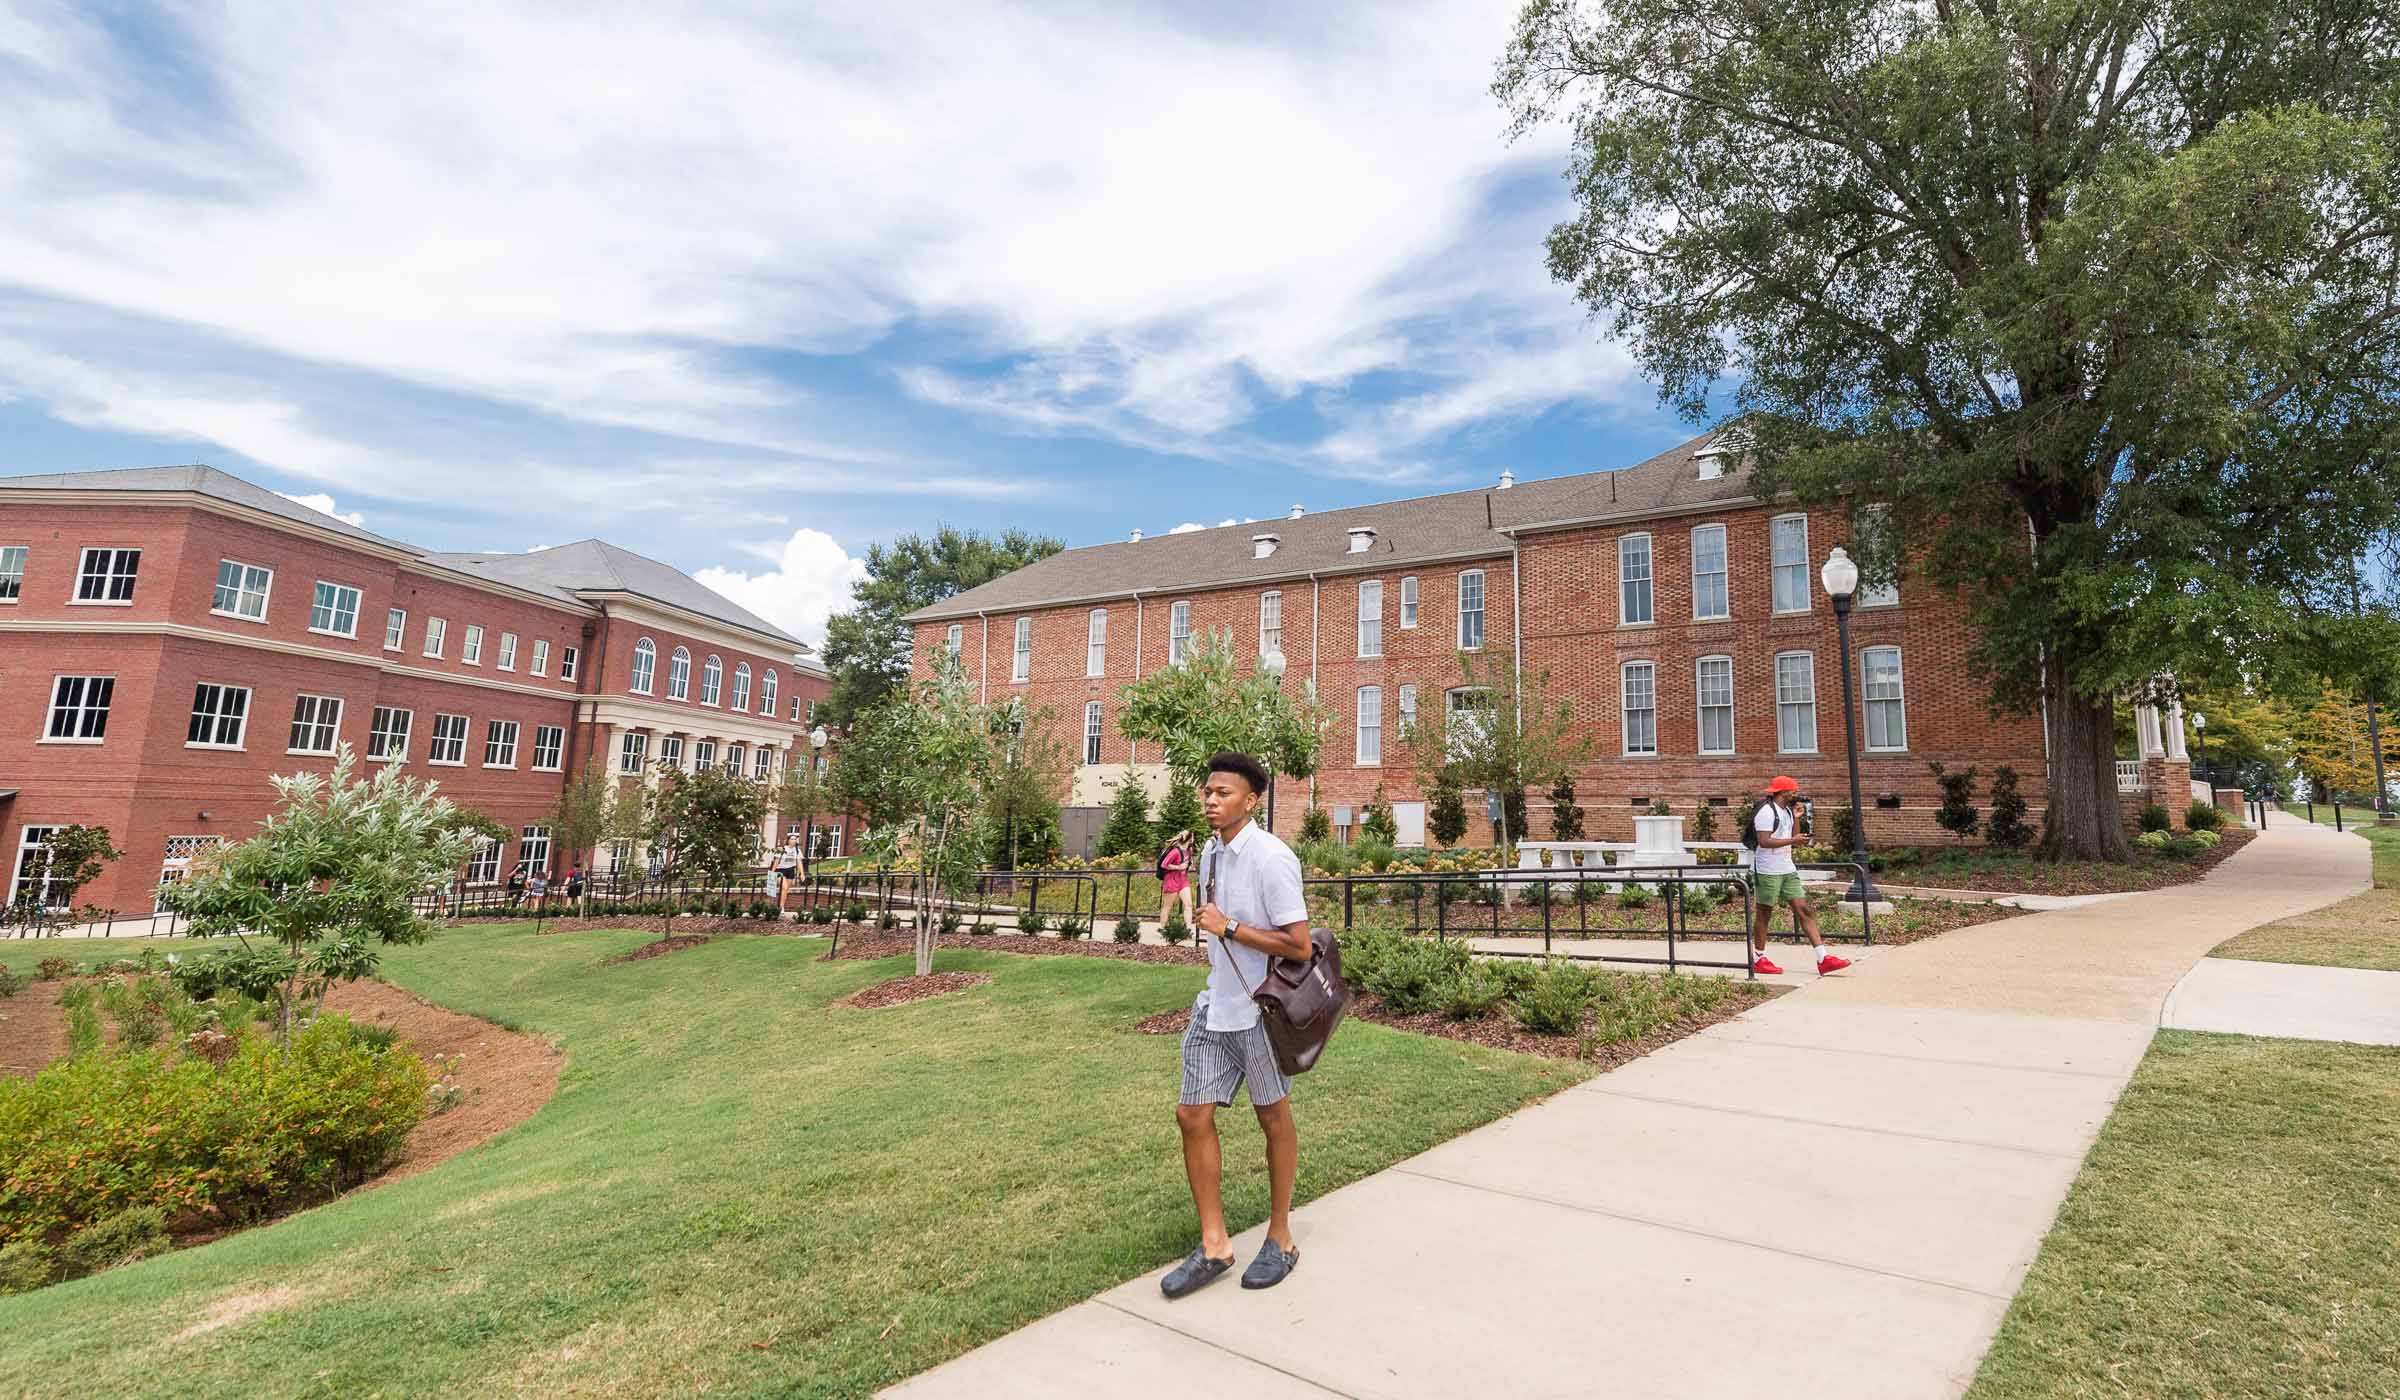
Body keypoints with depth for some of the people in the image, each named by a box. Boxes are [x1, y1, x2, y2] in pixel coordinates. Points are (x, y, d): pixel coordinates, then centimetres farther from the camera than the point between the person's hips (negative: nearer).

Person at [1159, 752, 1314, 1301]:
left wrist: (1226, 928, -21)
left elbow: (1298, 945, -23)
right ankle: (1214, 1245, 18)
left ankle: (1280, 1240, 30)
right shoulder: (1210, 853, 5)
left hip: (1262, 1009, -7)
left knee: (1274, 1118, 11)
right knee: (1193, 1116, 4)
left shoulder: (1271, 858, -20)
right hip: (1216, 1006, 7)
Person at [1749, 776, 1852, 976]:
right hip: (1768, 871, -8)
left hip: (1788, 869, 8)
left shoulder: (1787, 811, 14)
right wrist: (1792, 840, -16)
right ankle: (1758, 960, 13)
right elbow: (1764, 841, -22)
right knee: (1764, 914, 2)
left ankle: (1823, 958, 0)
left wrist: (1796, 817, 6)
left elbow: (1795, 837, 15)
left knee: (1804, 910, 1)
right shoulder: (1766, 812, -14)